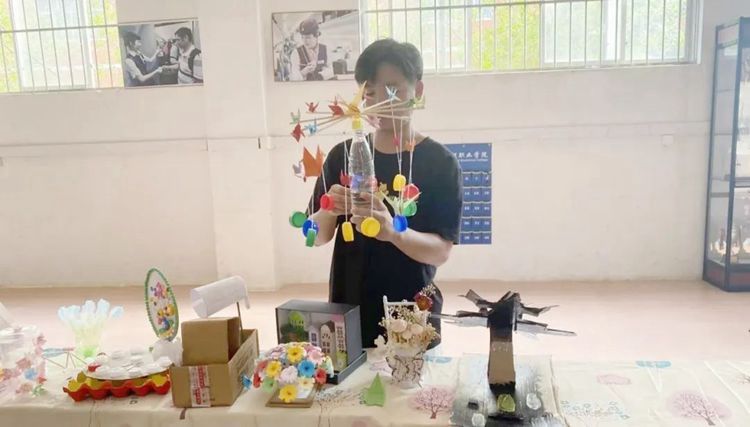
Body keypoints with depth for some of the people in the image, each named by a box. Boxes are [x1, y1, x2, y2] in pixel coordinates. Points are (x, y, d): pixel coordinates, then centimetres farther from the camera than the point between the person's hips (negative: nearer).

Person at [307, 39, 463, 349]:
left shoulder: (440, 162, -7)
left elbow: (441, 250, -13)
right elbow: (317, 236, 2)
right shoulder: (342, 155, 2)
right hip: (347, 315, 3)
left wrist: (393, 232, -32)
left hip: (413, 321, -2)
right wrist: (329, 212, -20)